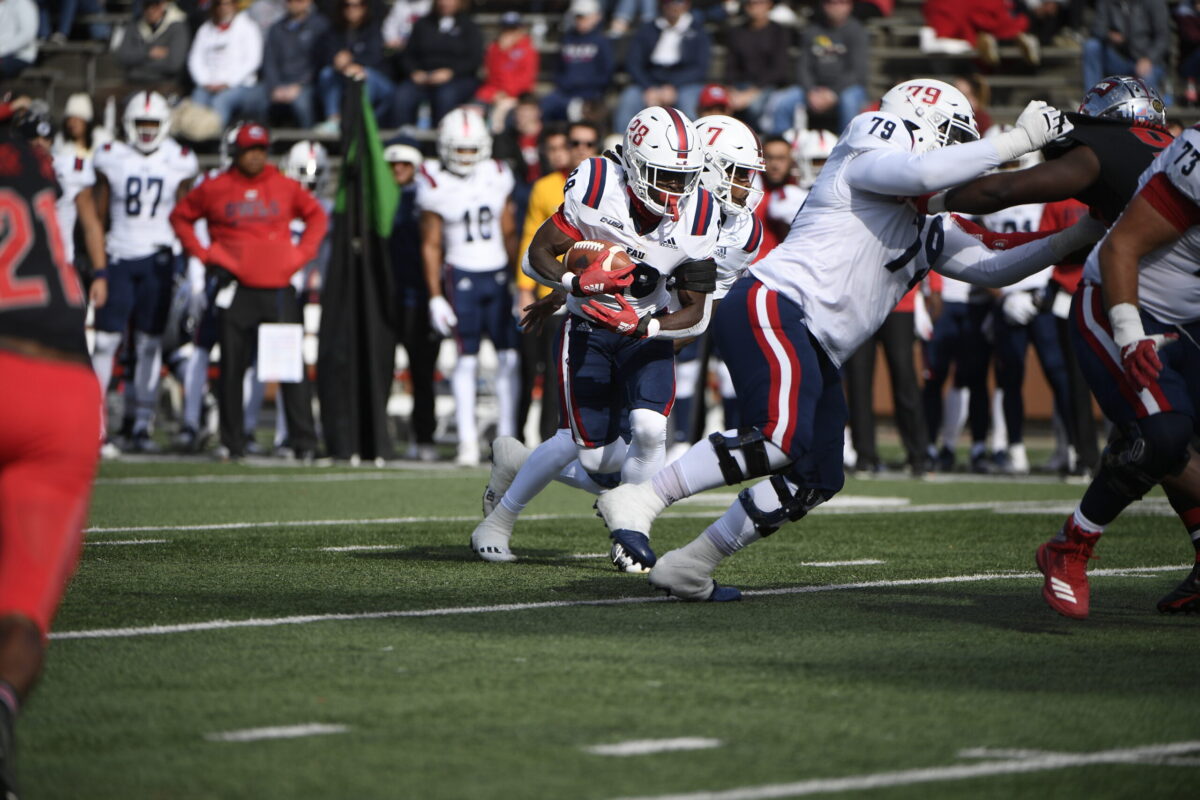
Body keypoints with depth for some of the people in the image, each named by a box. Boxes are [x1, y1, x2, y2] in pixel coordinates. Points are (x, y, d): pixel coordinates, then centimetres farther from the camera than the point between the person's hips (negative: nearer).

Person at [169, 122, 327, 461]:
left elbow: (316, 215, 18)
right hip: (236, 290, 0)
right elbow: (181, 217, 15)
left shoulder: (285, 187, 6)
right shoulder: (215, 189, 4)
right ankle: (231, 442, 13)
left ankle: (304, 442, -2)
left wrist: (301, 253, 6)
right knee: (232, 367, 4)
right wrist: (203, 253, 4)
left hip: (278, 289, 0)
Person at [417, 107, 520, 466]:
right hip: (461, 275, -3)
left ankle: (508, 436, 7)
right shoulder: (436, 185, -5)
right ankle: (467, 440, 1)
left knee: (509, 355, 0)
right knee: (466, 358, -3)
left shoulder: (497, 176, 4)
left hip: (499, 274, 3)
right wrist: (435, 296, -4)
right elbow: (430, 245, -1)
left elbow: (509, 234, 12)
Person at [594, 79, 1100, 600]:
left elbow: (995, 268, 27)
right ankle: (637, 502, -24)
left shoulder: (926, 234, 28)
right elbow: (924, 171, -18)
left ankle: (687, 570, 12)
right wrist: (1019, 140, -12)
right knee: (780, 439, -30)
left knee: (815, 482, 6)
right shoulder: (866, 163, 2)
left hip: (815, 353, 10)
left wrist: (1080, 236, 19)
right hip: (769, 307, -10)